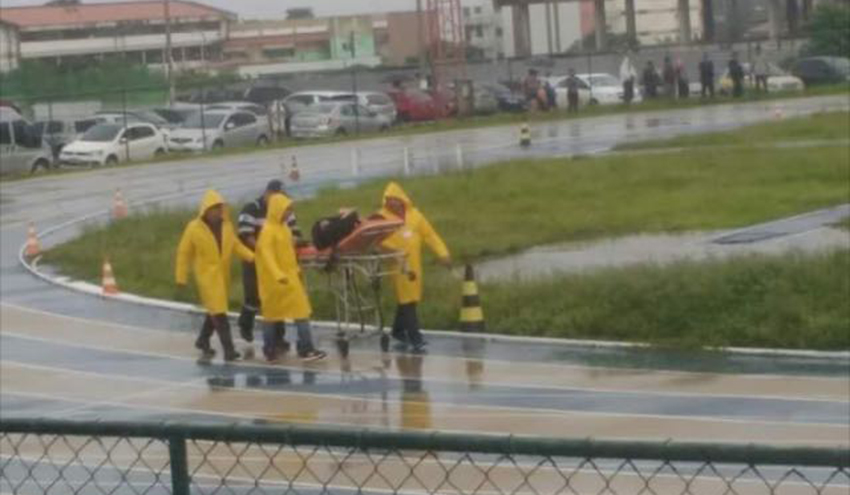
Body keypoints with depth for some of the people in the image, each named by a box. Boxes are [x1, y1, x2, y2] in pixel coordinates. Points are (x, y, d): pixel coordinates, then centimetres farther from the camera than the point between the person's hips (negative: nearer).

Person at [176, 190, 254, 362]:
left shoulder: (227, 225, 3)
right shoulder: (194, 228, -10)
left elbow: (236, 245, 6)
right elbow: (184, 253, -4)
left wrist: (253, 257, -10)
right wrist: (181, 277, -3)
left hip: (223, 274, 6)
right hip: (207, 275, -6)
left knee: (215, 310, 18)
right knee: (218, 312, -12)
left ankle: (203, 341, 38)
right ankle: (228, 350, -14)